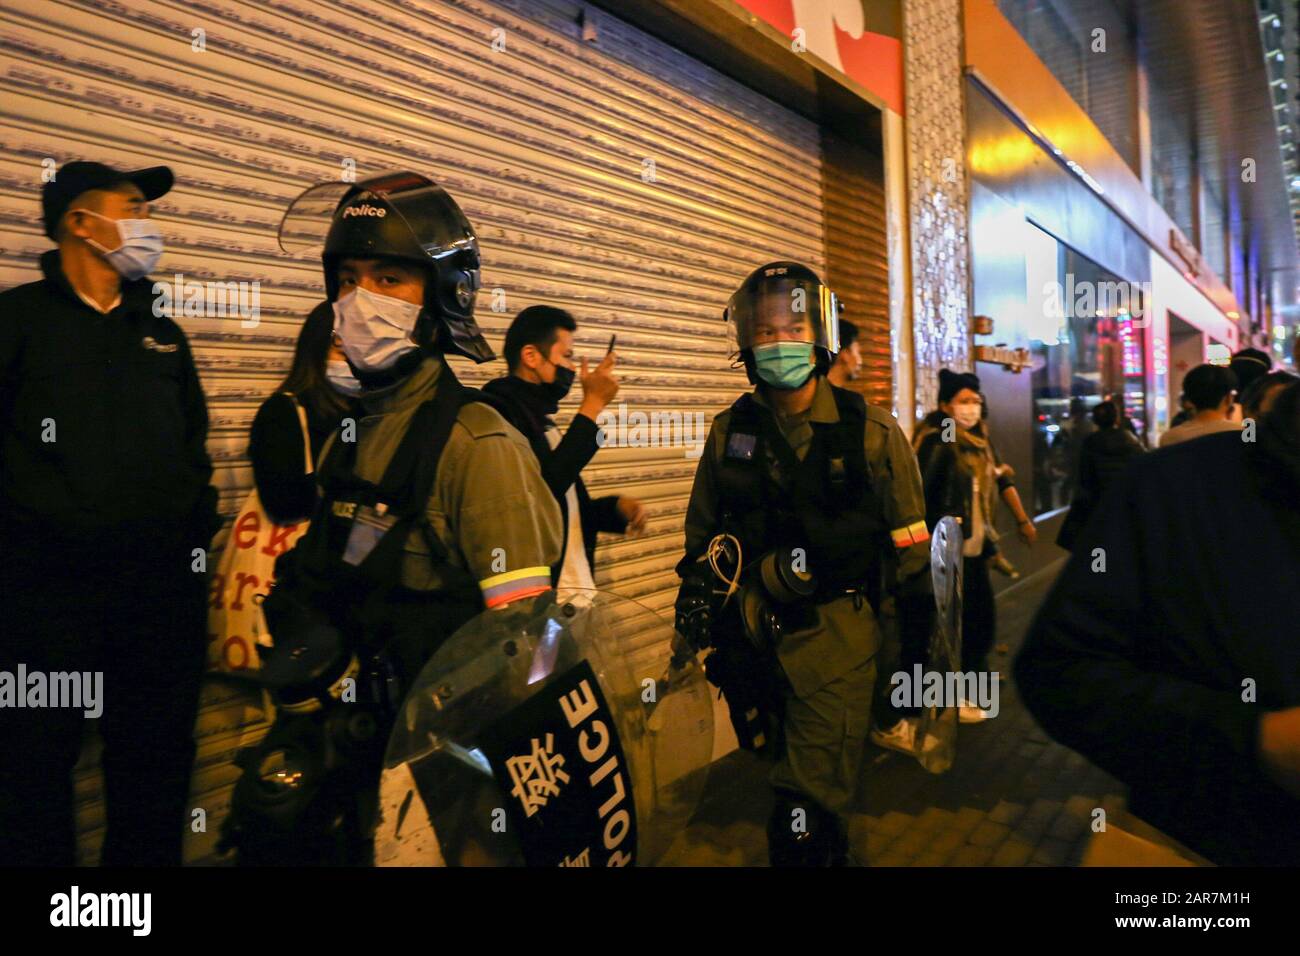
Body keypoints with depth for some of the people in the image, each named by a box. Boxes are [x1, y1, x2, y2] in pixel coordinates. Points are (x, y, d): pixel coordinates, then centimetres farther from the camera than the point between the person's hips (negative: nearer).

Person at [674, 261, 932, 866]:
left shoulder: (872, 434, -5)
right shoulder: (730, 432, 1)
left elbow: (912, 551, -1)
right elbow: (701, 538, 12)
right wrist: (694, 613, 12)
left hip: (836, 640, -3)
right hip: (750, 636, 3)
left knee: (806, 816, -6)